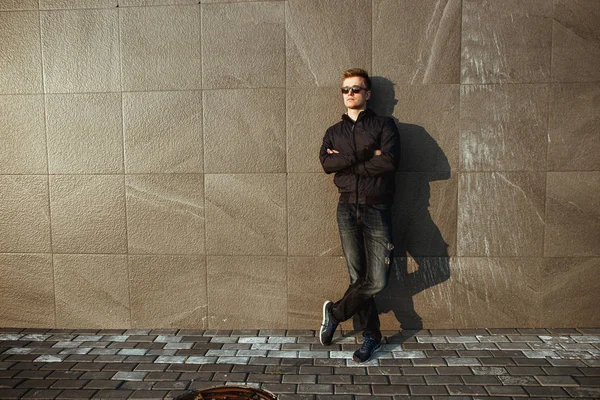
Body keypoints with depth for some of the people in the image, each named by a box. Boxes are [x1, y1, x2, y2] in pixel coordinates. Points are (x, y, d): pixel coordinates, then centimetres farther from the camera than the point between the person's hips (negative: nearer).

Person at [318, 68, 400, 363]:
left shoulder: (383, 125, 6)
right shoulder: (334, 132, 15)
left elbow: (389, 161, -12)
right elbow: (326, 163, -5)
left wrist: (346, 162, -7)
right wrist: (364, 157, -13)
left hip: (377, 209, -2)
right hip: (347, 208, 2)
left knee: (377, 281, -8)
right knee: (358, 277, 2)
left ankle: (335, 312, 18)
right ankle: (372, 336, 20)